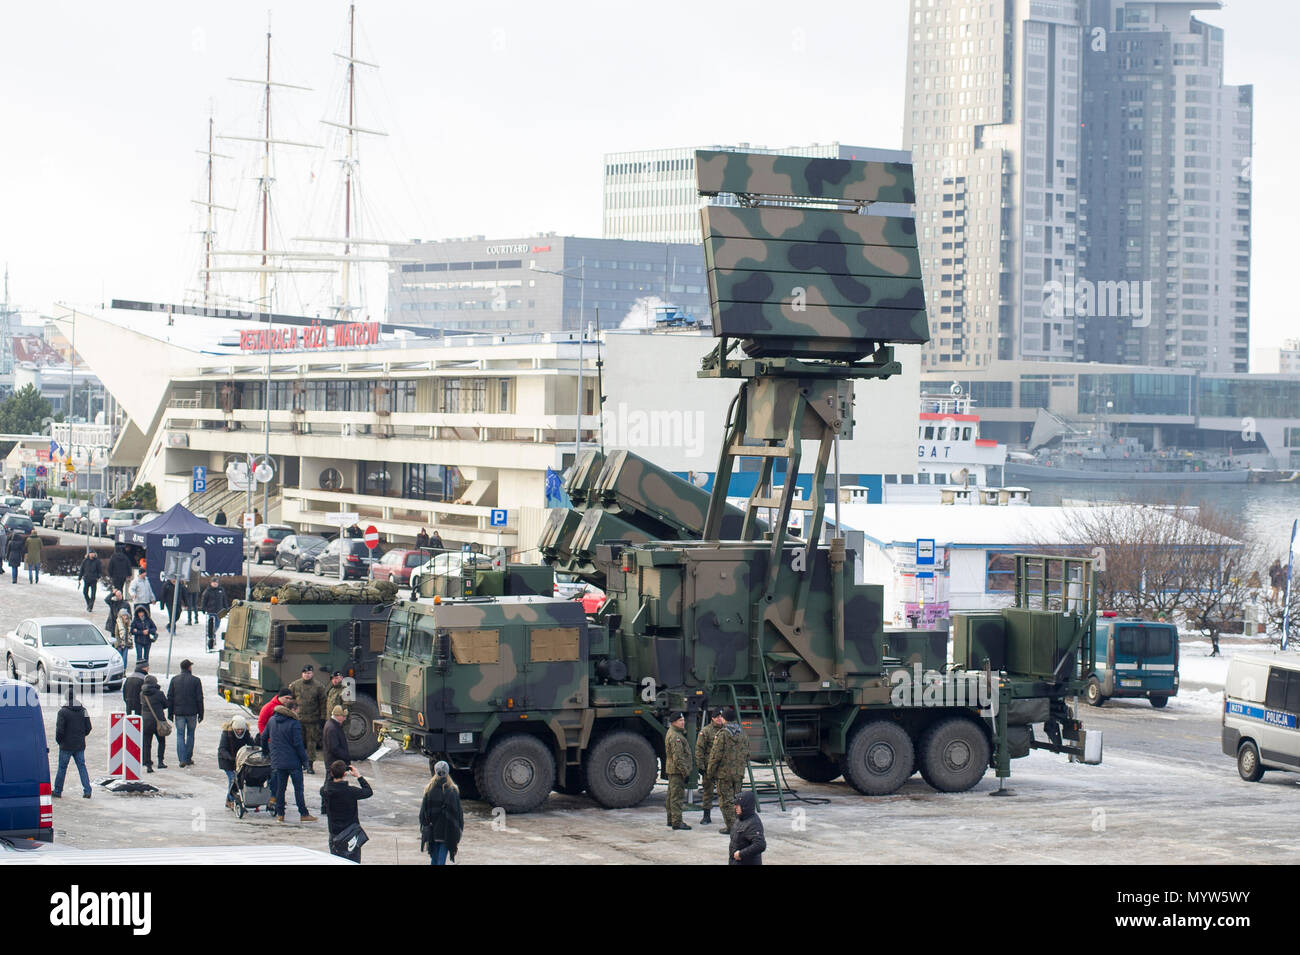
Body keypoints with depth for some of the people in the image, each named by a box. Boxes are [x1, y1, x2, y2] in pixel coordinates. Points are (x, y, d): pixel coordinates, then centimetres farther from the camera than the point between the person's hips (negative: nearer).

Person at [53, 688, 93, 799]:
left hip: (66, 745, -4)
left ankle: (57, 791, 15)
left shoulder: (63, 711, -13)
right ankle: (87, 791, -2)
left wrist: (58, 740, 3)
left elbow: (59, 729, -13)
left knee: (62, 768, 7)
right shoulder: (83, 710, 3)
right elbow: (88, 728, 7)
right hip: (80, 745, 4)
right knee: (82, 766, 7)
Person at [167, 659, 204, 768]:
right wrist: (200, 714, 4)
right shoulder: (196, 680, -4)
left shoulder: (174, 680, 2)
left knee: (180, 735, 3)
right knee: (190, 734, 13)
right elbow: (199, 699, -3)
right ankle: (188, 758, 16)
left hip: (179, 713, 1)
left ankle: (182, 760, -6)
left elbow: (169, 697, 4)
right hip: (192, 712, -1)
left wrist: (170, 713, 10)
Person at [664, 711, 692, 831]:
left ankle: (671, 820, 24)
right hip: (677, 770, -11)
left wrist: (685, 770, 26)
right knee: (677, 796, -10)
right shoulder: (675, 736, -18)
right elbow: (677, 757, -23)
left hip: (671, 770, 11)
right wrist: (685, 771, -21)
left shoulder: (671, 733, 17)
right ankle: (677, 822, -10)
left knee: (672, 796, 16)